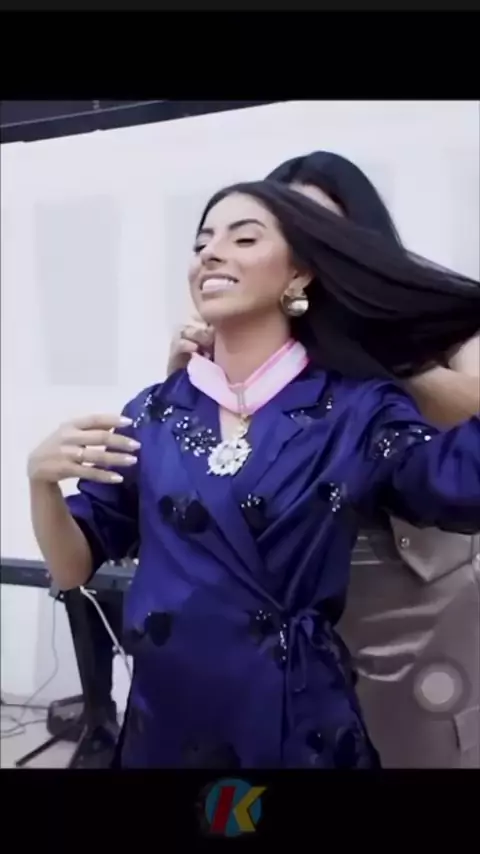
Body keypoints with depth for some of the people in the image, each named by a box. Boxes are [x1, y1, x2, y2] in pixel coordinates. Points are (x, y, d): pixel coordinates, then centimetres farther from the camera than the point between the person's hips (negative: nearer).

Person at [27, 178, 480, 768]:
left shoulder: (355, 409, -8)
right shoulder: (152, 414, -1)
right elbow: (73, 568, 0)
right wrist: (41, 479, -18)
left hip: (301, 726, -2)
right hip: (165, 719, 3)